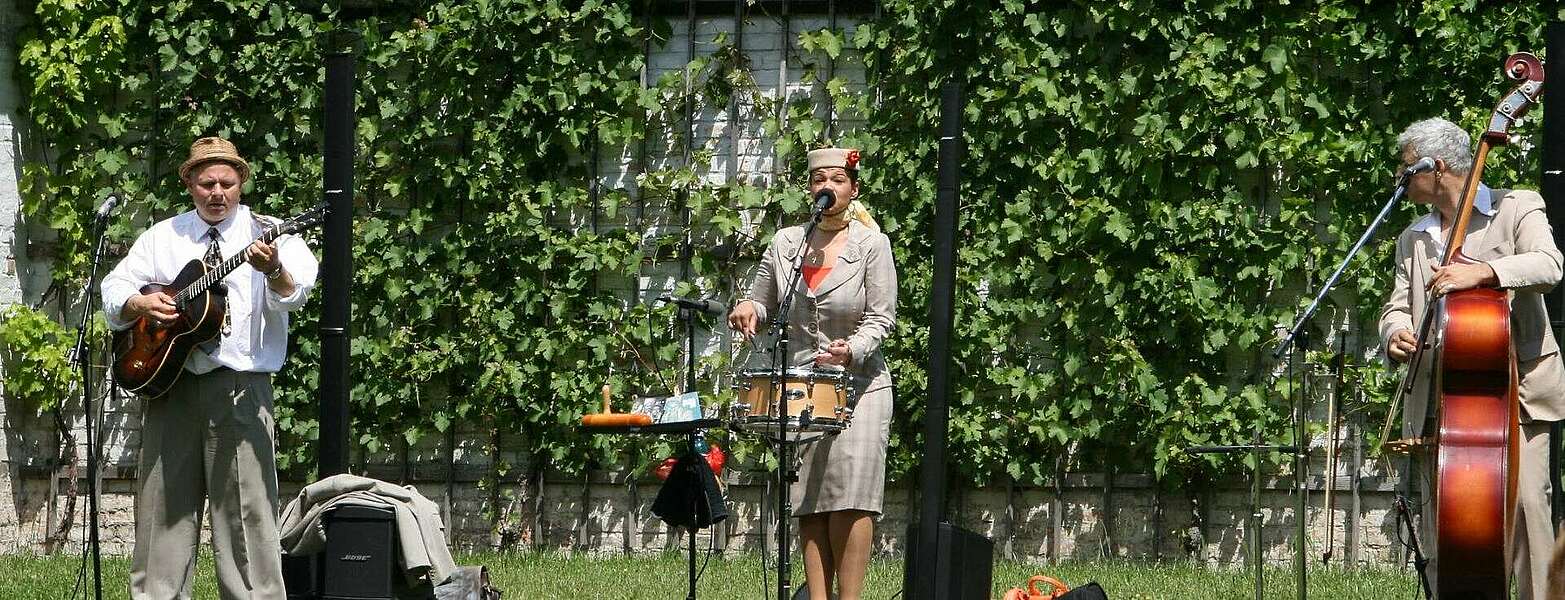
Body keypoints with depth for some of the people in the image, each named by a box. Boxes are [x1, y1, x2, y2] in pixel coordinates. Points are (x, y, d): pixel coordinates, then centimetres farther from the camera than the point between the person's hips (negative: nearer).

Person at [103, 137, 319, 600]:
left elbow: (293, 294, -14)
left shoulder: (265, 234, 3)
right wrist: (141, 304, -4)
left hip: (239, 384, -4)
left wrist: (274, 271, -36)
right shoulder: (162, 237, 16)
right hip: (169, 383, 4)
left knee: (245, 507, -9)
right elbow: (113, 291, 17)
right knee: (163, 507, 5)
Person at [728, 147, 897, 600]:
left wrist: (851, 350, -23)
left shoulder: (872, 245, -1)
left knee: (849, 500, -11)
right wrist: (748, 310, -4)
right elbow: (763, 302, 20)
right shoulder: (785, 243, 10)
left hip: (858, 385, -4)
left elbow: (881, 319, -4)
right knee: (808, 503, 1)